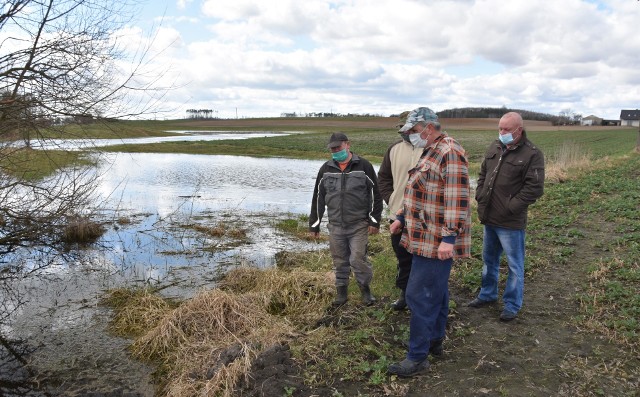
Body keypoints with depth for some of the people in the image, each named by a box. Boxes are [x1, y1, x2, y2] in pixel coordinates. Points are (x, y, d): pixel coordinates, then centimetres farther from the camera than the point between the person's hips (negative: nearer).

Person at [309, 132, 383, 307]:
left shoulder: (364, 166, -3)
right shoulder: (326, 169, 6)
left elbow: (375, 194, -1)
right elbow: (318, 198, 10)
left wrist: (374, 220, -4)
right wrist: (314, 224, 10)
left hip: (359, 226, -3)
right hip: (335, 226, 3)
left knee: (358, 259, -5)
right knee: (340, 261, 10)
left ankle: (366, 289, 18)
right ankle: (342, 291, 27)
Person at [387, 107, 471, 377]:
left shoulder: (450, 152, -17)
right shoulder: (429, 152, 16)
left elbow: (457, 199, -23)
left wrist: (449, 237, -26)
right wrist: (402, 218, 22)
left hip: (436, 241, -10)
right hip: (427, 239, 10)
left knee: (420, 296, -6)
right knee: (436, 292, 19)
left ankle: (418, 357, 3)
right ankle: (435, 340, 33)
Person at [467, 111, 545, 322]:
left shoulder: (532, 154, -13)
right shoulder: (494, 147, 8)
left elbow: (534, 188, -18)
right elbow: (482, 174, 17)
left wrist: (510, 208, -19)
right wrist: (480, 197, 4)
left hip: (511, 222, -7)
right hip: (488, 218, 7)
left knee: (514, 265, 7)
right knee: (489, 259, 21)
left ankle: (512, 305, 21)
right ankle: (488, 294, 39)